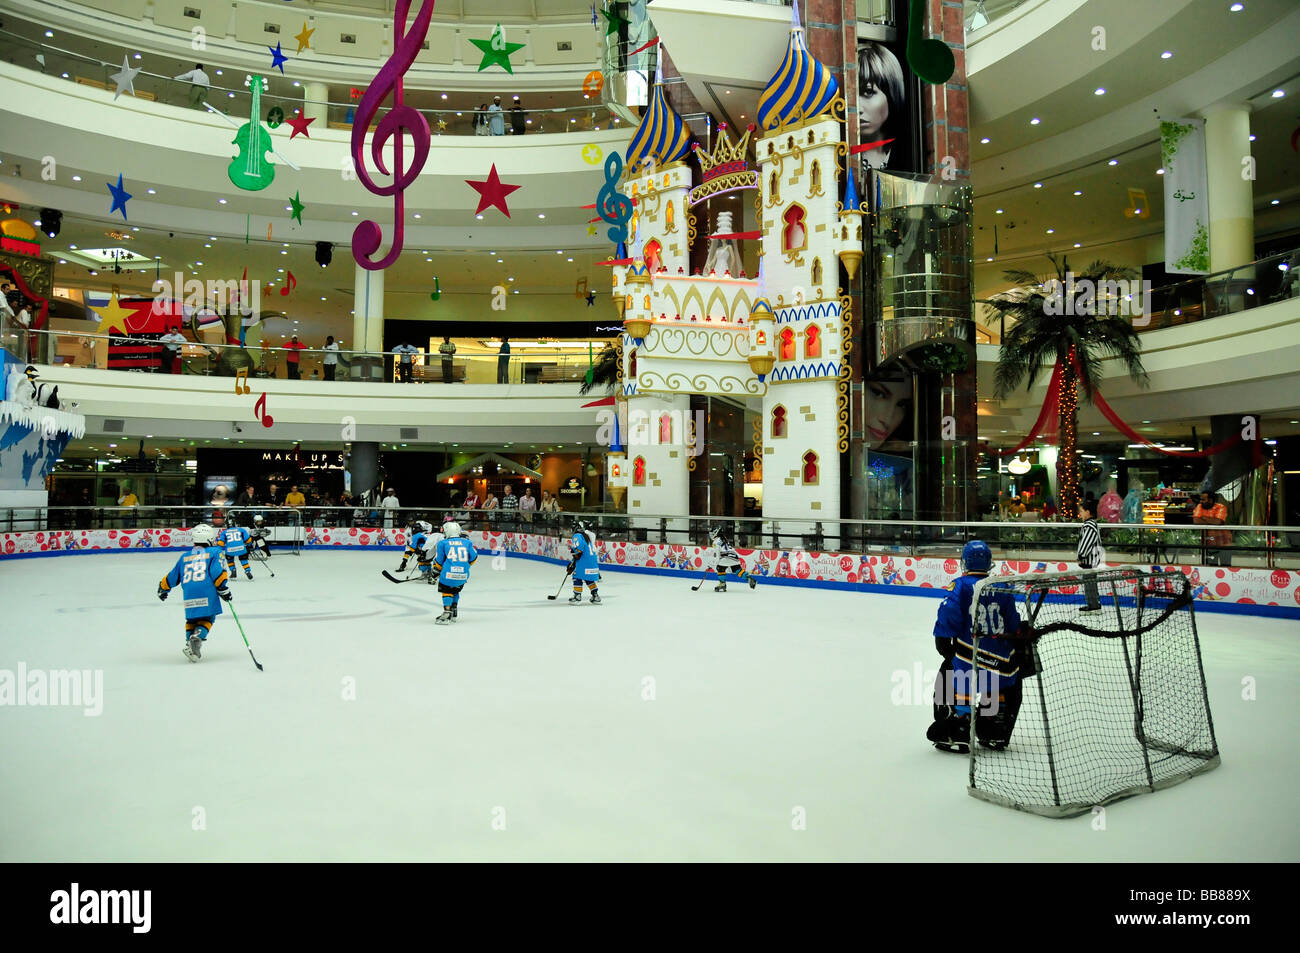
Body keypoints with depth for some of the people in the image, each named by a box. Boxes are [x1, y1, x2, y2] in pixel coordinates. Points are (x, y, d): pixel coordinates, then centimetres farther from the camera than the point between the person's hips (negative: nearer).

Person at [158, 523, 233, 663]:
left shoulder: (184, 557, 21)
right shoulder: (214, 553, 9)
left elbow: (172, 577, 26)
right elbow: (217, 572, -5)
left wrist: (163, 589, 42)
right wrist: (224, 590, -5)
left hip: (189, 595, 4)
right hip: (207, 593, -3)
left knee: (191, 619, 19)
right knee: (207, 618, 6)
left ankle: (189, 642, 2)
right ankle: (198, 636, -20)